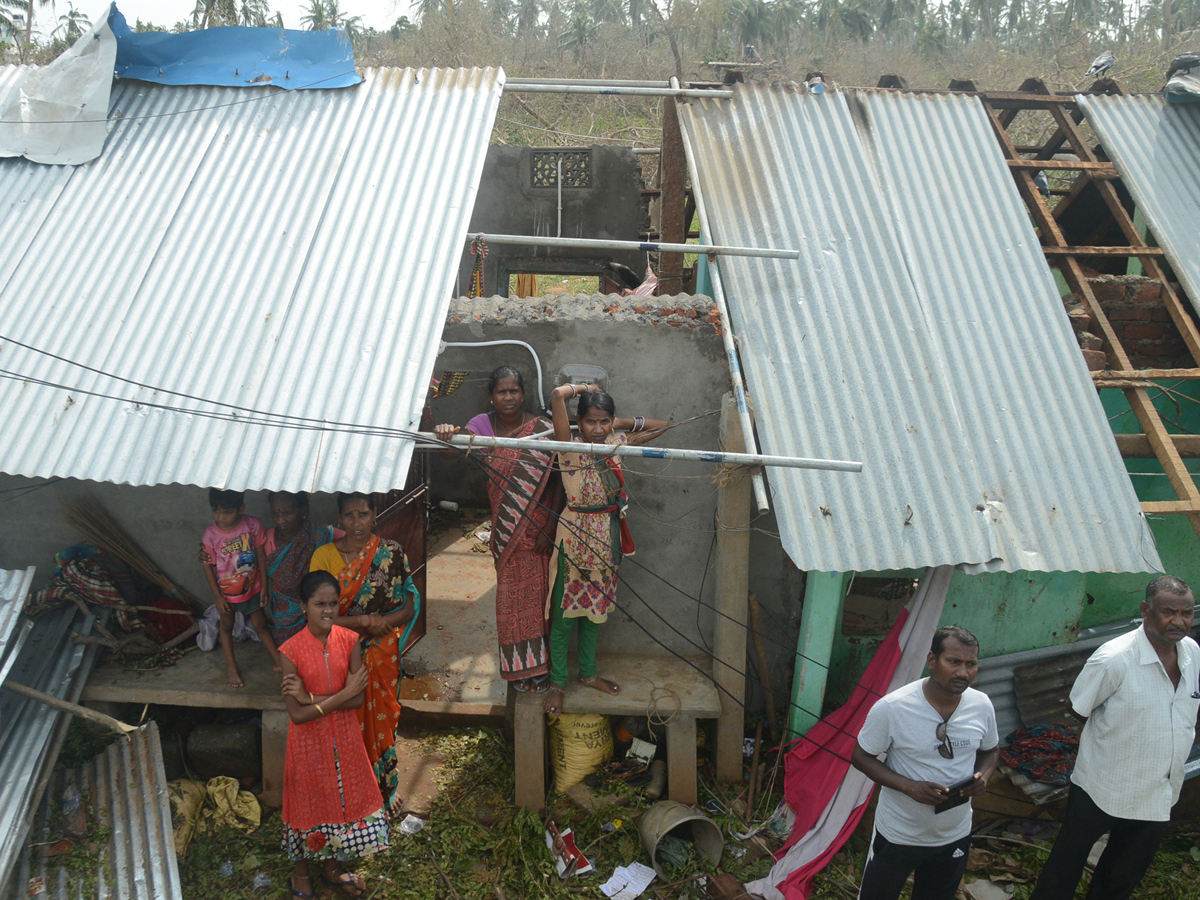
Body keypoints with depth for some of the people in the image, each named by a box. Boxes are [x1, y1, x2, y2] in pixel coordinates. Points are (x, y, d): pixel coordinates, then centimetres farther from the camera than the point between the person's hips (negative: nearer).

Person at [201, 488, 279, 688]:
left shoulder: (253, 525, -20)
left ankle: (278, 660, 28)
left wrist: (264, 586, -5)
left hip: (252, 587, 0)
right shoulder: (211, 534, -21)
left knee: (260, 624, 14)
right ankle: (231, 666, 34)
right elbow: (209, 566, -11)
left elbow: (261, 556, -9)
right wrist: (218, 596, -8)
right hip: (226, 591, 0)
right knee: (226, 626, 18)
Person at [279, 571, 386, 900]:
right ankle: (301, 871, 39)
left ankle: (331, 866, 42)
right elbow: (298, 714, -20)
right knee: (309, 802, 14)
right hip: (309, 740, -3)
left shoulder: (349, 640, -11)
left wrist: (312, 698, -23)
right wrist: (342, 695, -21)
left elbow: (358, 700, -14)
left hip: (344, 737, 4)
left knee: (343, 799, 17)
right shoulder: (291, 651, -21)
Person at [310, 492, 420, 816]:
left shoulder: (391, 553, -6)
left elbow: (409, 607, -3)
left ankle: (386, 786, 33)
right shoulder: (324, 556, -8)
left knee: (381, 719, 13)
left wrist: (379, 623, -22)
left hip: (381, 654, 1)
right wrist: (365, 621, -20)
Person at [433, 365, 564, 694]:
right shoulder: (484, 425, -3)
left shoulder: (543, 428, -9)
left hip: (538, 528, -2)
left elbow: (559, 480, -7)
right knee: (511, 591, 9)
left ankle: (538, 662, 21)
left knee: (537, 591, 6)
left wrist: (550, 526, -12)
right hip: (505, 528, 2)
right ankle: (520, 665, 24)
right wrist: (446, 435, -43)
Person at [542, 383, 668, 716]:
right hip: (576, 536, -6)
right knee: (566, 612, 5)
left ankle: (588, 672, 37)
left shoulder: (615, 443, 0)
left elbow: (660, 426, 11)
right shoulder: (570, 448, -17)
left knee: (594, 608, 20)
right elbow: (557, 395, -32)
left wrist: (623, 423, 0)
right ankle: (557, 682, 20)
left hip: (607, 538, 6)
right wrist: (582, 388, -12)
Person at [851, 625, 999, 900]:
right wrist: (909, 786, -28)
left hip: (955, 836, 4)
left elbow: (990, 750, 9)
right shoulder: (892, 708, -25)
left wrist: (983, 775, -14)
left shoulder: (982, 705, -10)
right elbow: (861, 756, -14)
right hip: (898, 835, -4)